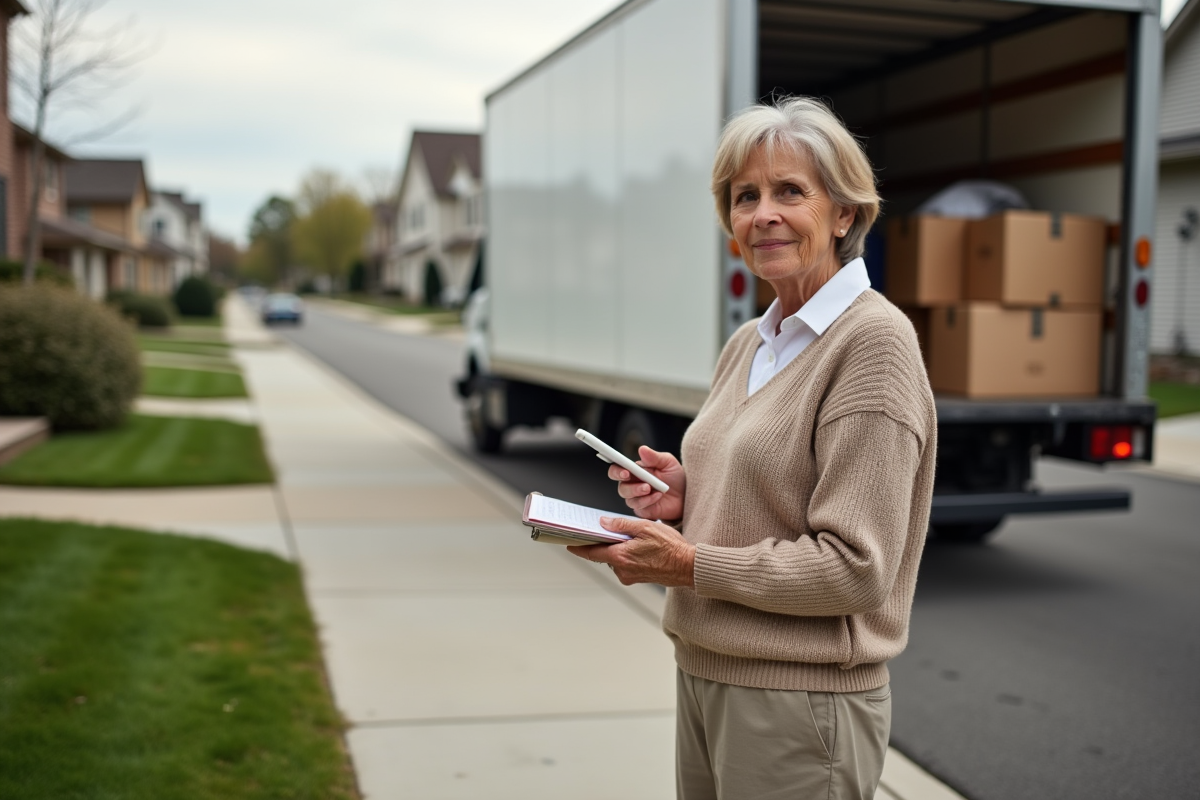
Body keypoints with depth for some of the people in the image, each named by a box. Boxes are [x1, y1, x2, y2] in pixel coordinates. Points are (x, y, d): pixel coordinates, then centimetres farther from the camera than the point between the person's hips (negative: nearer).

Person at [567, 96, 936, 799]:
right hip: (703, 674, 8)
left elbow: (856, 569, -20)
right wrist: (685, 496, -1)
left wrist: (691, 565, -17)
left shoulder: (874, 340, -15)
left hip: (800, 699, -7)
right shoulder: (747, 345, 9)